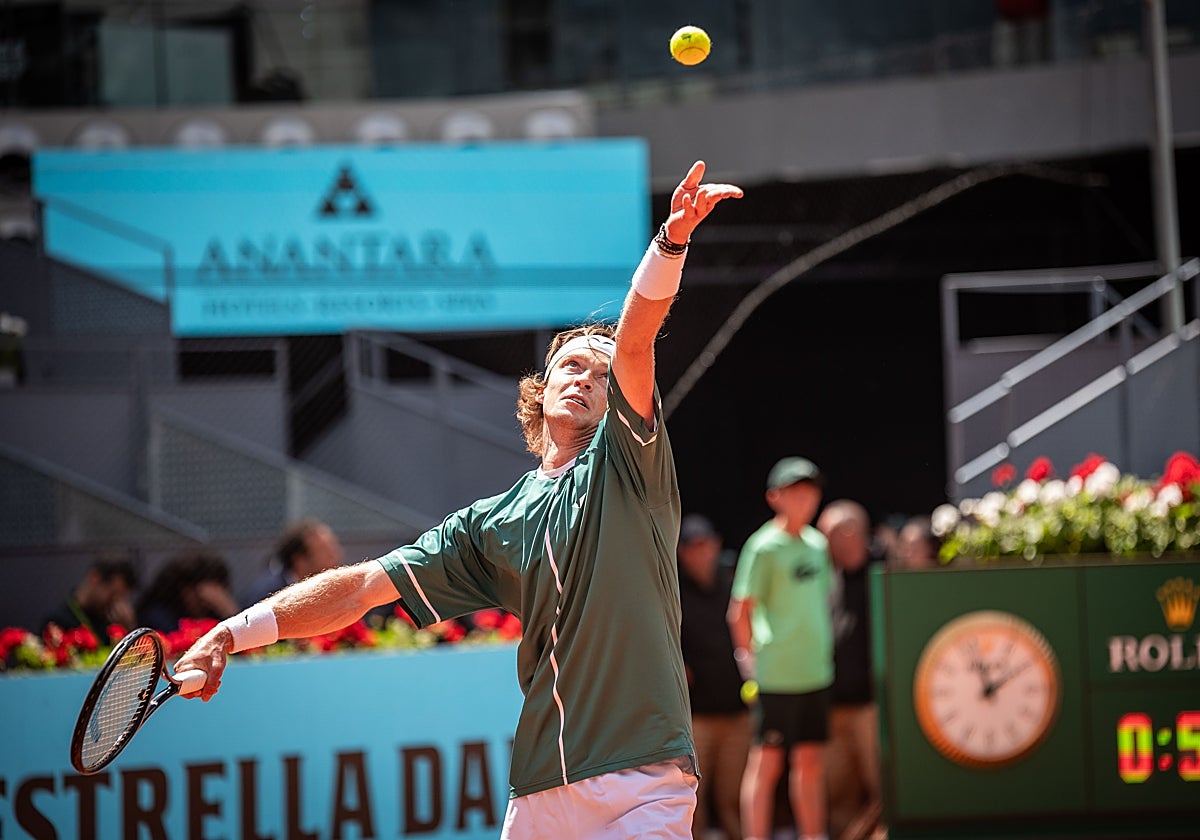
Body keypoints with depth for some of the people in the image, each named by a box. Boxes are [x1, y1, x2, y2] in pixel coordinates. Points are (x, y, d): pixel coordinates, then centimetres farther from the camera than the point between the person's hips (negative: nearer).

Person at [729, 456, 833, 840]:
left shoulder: (817, 544, 11)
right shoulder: (765, 546, -10)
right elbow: (740, 612, -11)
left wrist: (822, 648, 16)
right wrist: (751, 659, -8)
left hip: (816, 673, 7)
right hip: (778, 675, -7)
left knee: (811, 761, 11)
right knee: (766, 763, -3)